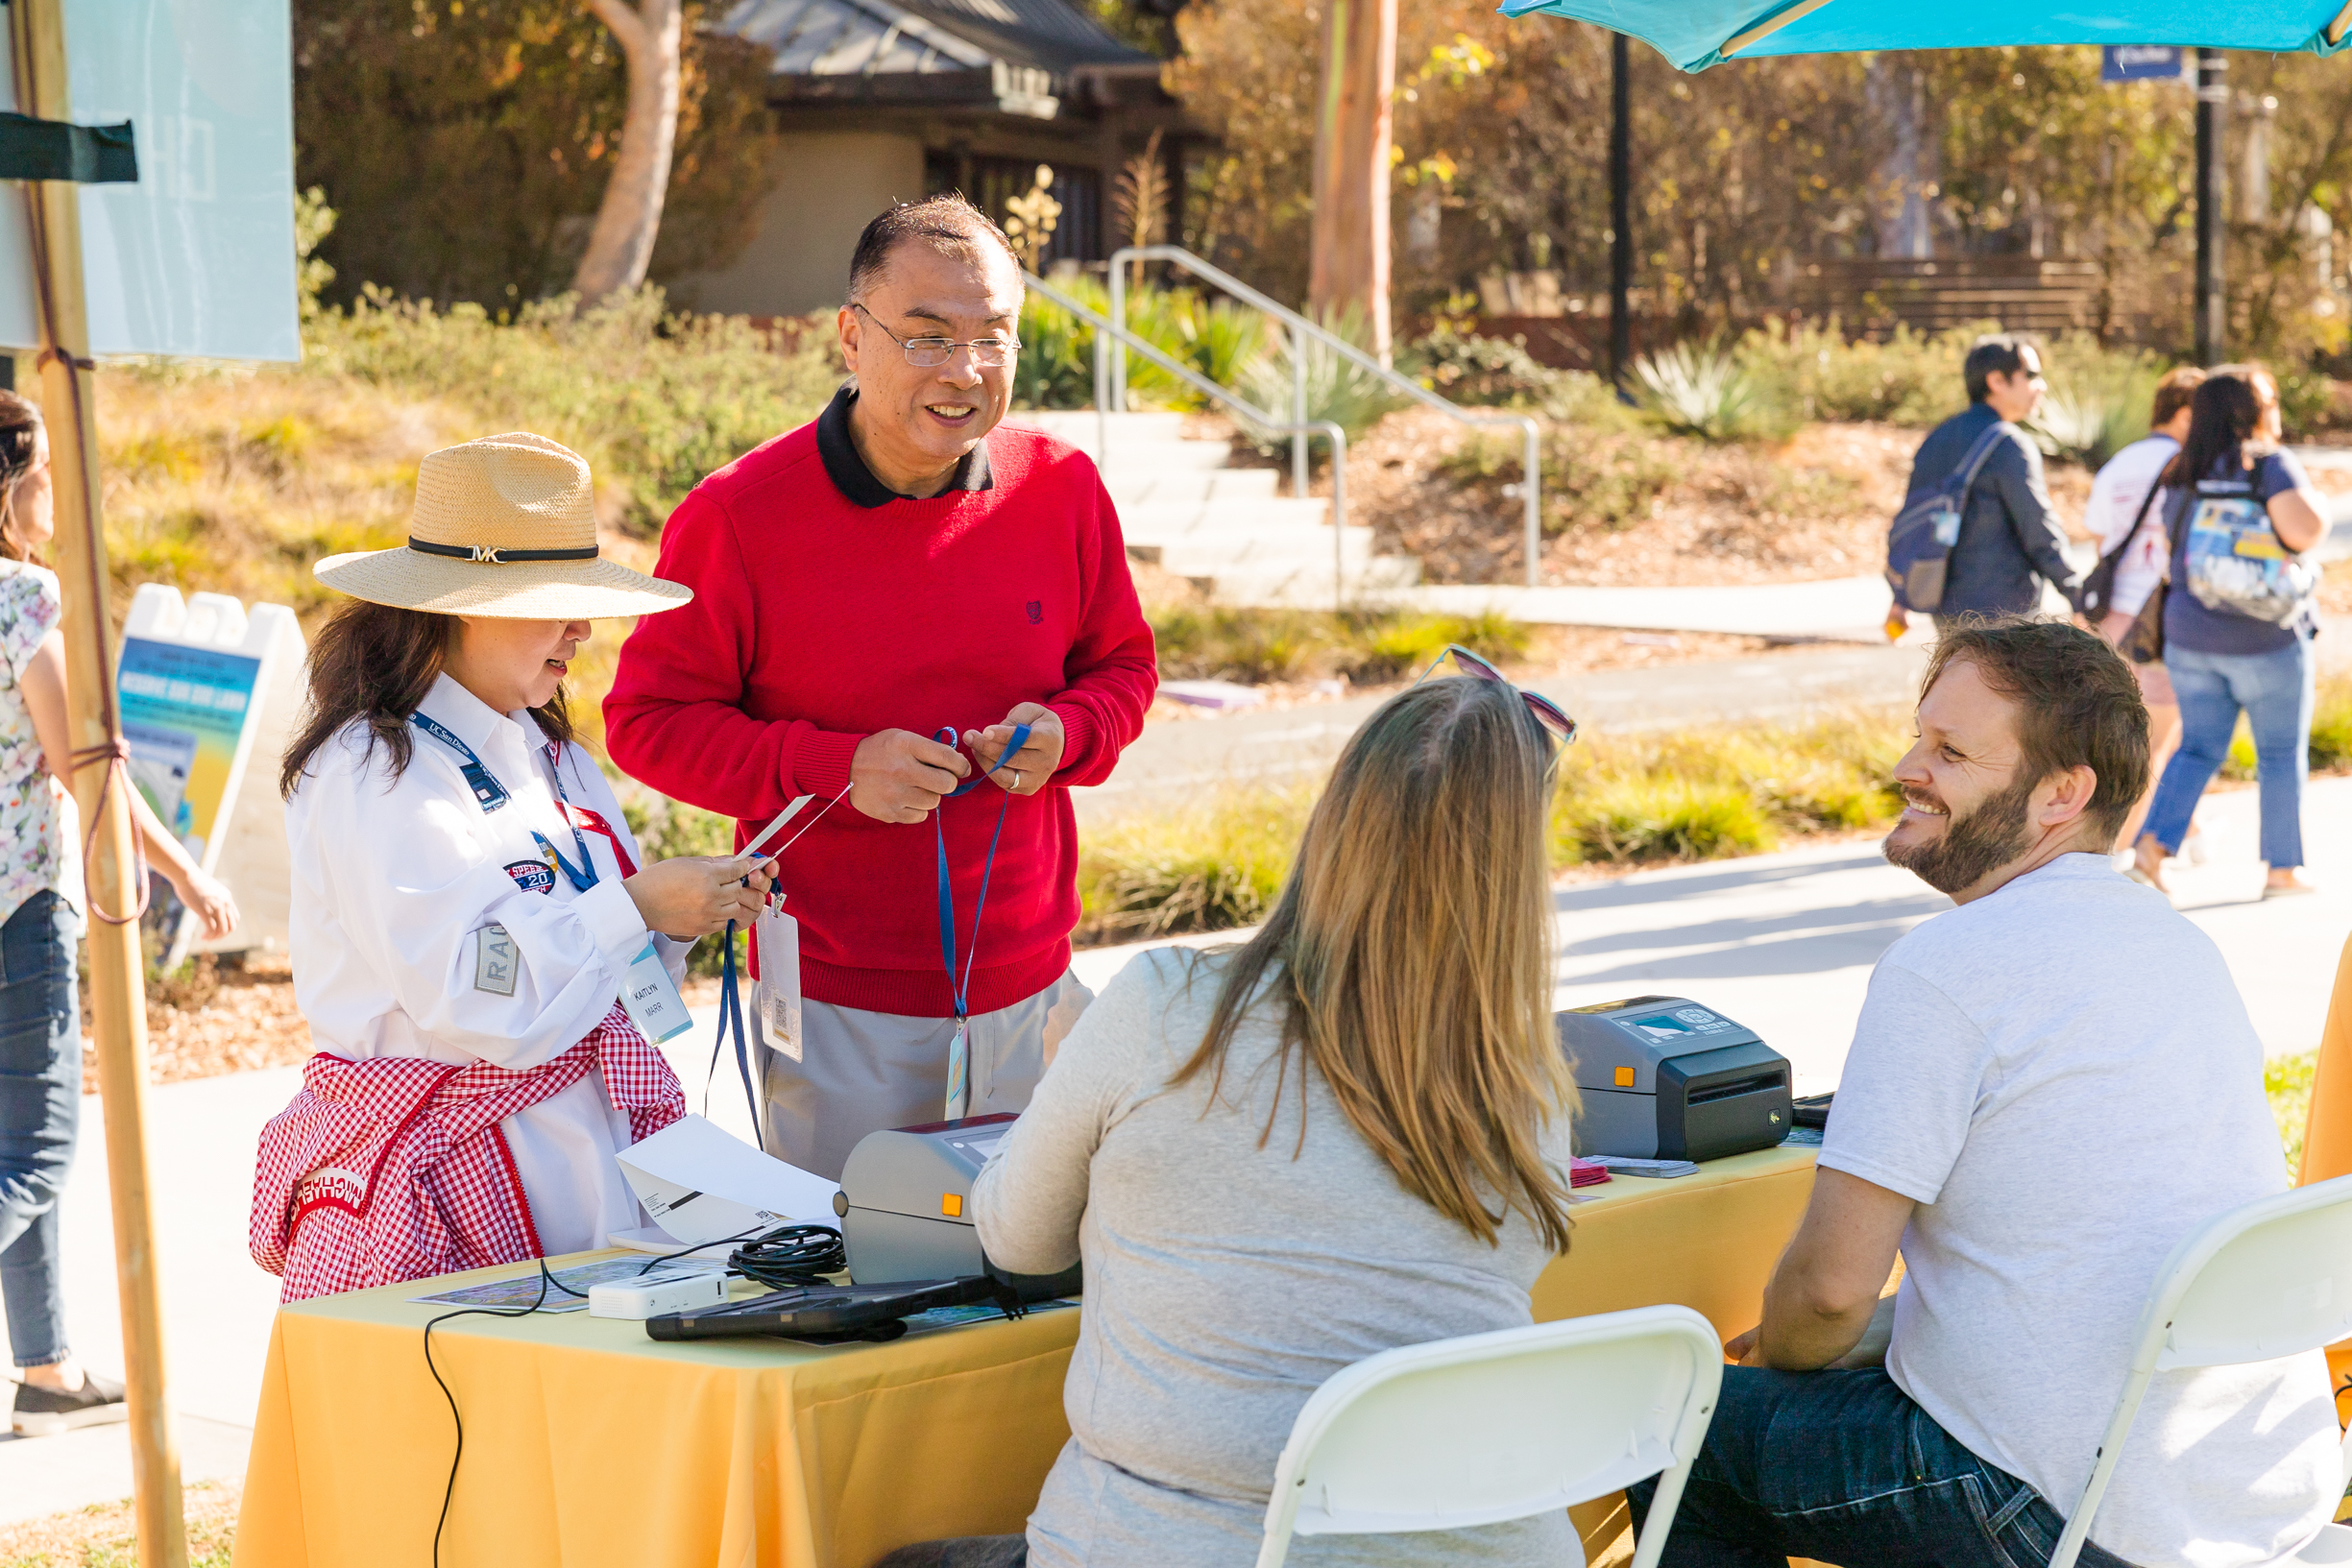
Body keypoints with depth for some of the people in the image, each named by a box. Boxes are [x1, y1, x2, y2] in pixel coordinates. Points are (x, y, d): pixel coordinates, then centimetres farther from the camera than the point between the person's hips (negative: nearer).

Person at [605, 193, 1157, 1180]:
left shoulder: (1061, 489, 0)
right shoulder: (738, 516, -11)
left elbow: (1122, 665, 14)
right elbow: (647, 720, -6)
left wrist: (1063, 733, -9)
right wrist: (836, 768, -18)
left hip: (1030, 990, 4)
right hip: (836, 1009, -3)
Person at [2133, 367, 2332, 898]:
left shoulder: (2183, 476, 7)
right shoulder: (2271, 465, -12)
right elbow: (2305, 531, -23)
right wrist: (2317, 501, -3)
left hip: (2190, 635, 5)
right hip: (2266, 637, -5)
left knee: (2199, 748, 11)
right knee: (2282, 754, 9)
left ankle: (2151, 845, -7)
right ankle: (2281, 871, 12)